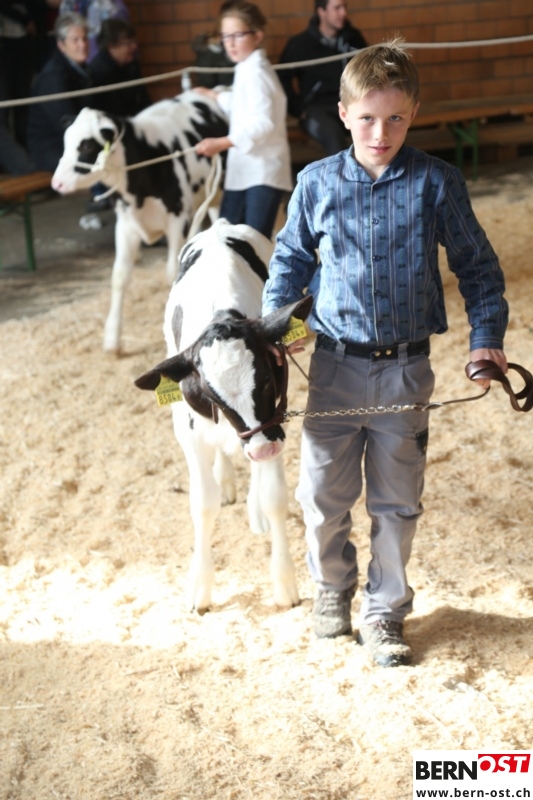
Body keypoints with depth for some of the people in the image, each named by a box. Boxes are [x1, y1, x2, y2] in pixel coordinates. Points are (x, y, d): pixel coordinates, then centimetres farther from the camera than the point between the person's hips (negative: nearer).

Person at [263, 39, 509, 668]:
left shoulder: (436, 183, -4)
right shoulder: (317, 183, -1)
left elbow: (476, 265, 4)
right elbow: (291, 257, 13)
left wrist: (486, 338, -5)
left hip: (406, 368, -1)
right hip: (335, 364, 1)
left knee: (396, 502, 9)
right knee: (323, 494, 8)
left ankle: (384, 612, 26)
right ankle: (331, 586, 35)